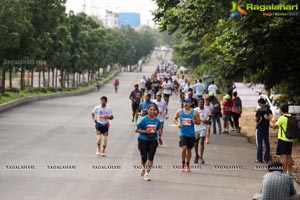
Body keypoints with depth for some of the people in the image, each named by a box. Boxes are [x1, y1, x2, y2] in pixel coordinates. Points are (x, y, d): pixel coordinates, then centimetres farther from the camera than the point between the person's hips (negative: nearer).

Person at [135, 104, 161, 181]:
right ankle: (144, 168, 39)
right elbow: (136, 130, -9)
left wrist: (158, 132, -6)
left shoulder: (157, 120, 1)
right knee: (144, 158, 6)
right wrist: (145, 131, -23)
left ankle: (146, 174, 0)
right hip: (143, 140, -2)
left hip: (153, 141, 2)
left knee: (150, 158, -8)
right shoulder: (144, 119, -11)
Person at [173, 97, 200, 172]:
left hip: (191, 134, 1)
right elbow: (174, 119, 12)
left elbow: (198, 122, 5)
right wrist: (177, 123, -7)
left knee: (189, 149, 11)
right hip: (183, 133, -1)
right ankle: (183, 164, 1)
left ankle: (187, 165, 25)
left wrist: (194, 121, -17)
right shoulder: (179, 111, 1)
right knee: (184, 148, -16)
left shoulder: (194, 112, -1)